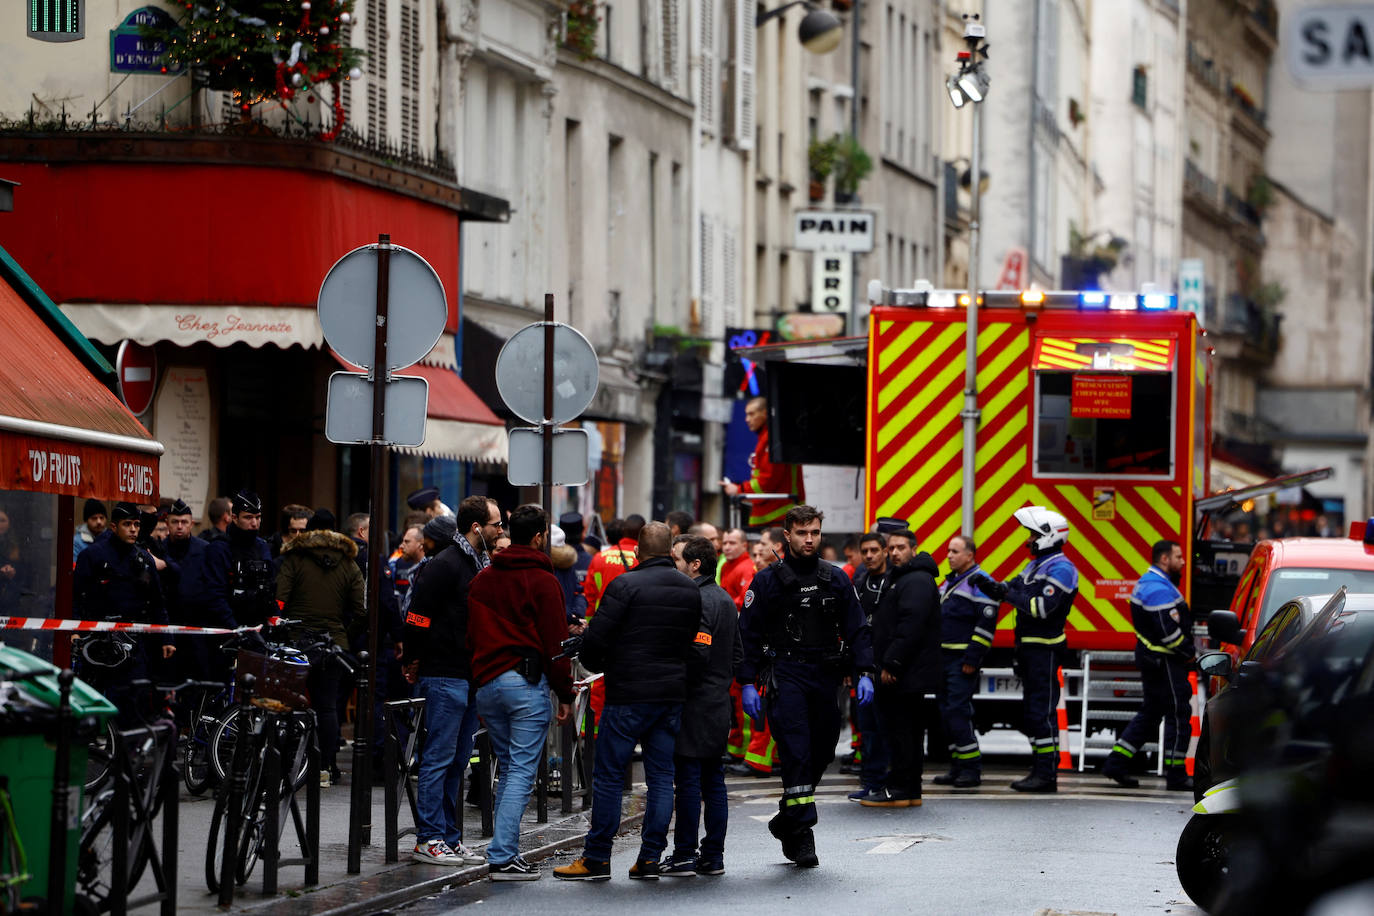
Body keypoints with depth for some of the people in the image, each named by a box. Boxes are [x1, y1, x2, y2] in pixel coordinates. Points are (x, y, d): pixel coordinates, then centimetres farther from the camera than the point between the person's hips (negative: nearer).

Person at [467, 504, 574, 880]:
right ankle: (503, 856, -11)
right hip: (527, 681, -6)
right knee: (522, 772, -5)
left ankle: (505, 851, 15)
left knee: (508, 769, 17)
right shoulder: (542, 581, -7)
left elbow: (472, 635, 16)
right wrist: (565, 693, -4)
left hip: (486, 683, 6)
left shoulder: (482, 580, 12)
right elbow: (555, 641, -8)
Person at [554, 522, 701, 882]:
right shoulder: (691, 591, 8)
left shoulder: (626, 585, -11)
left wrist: (594, 663, 7)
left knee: (608, 775, 1)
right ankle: (650, 858, 7)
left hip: (628, 694, -5)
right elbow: (693, 641, 10)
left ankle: (596, 859, 2)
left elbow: (597, 636, -12)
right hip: (673, 693, 5)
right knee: (661, 777, 9)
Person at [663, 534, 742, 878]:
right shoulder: (725, 600, 15)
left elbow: (696, 655, -22)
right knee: (713, 782, 11)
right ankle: (713, 856, 13)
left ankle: (684, 856, -3)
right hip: (719, 704, 10)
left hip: (694, 705, -10)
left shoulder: (696, 601, -15)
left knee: (688, 781, -5)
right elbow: (737, 653, 20)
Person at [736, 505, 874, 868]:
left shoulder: (836, 580, 10)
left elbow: (856, 629, 12)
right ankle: (801, 834, -12)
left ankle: (786, 821, 24)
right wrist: (748, 684, -6)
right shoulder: (768, 580, 0)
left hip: (825, 675, 4)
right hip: (785, 674, -4)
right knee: (796, 752, -13)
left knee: (821, 752, 7)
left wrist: (864, 673, 0)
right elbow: (748, 632, 1)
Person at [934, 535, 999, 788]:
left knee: (958, 711, -14)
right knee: (947, 712, 8)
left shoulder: (979, 583, -11)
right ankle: (957, 767, 13)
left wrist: (971, 660, -20)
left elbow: (986, 625, -17)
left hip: (963, 661, -9)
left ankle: (971, 769, -10)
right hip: (944, 659, 9)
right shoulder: (950, 581, 19)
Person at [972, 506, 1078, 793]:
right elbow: (1013, 590, 19)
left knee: (1041, 711, -11)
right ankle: (1039, 769, 17)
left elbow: (1044, 607, -23)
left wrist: (1009, 595, -18)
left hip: (1045, 648, -10)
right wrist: (989, 585, 1)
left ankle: (1047, 774, -11)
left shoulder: (1060, 568, -13)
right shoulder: (1036, 566, 19)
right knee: (1030, 712, 12)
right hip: (1029, 649, 10)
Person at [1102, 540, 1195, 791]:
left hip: (1151, 658, 11)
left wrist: (1185, 651, 13)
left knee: (1150, 713, 16)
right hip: (1165, 662, -11)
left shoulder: (1148, 583, 16)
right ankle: (1176, 775, -2)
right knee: (1178, 714, -4)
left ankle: (1116, 763, 15)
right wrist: (1188, 653, -11)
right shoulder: (1159, 589, -19)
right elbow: (1169, 631, -24)